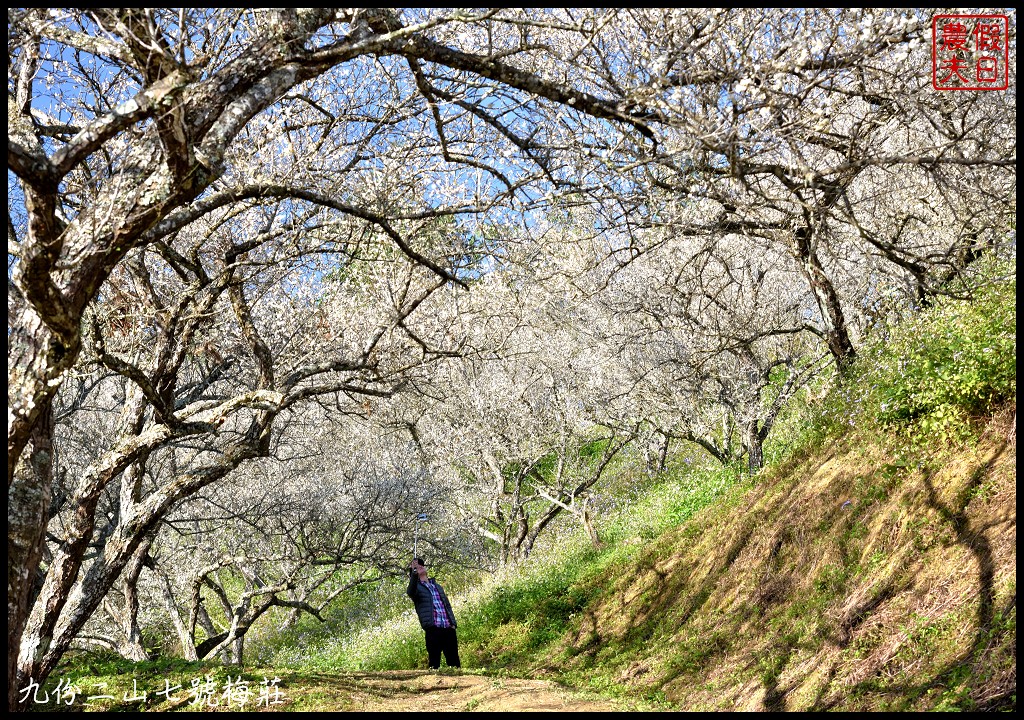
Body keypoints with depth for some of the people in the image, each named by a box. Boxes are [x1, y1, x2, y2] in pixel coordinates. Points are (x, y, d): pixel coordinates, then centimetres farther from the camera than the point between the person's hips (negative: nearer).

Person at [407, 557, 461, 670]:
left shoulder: (437, 586, 25)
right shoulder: (416, 587, 6)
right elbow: (410, 592, -19)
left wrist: (453, 623, 9)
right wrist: (414, 572, -32)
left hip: (448, 629, 5)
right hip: (433, 630, -5)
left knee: (454, 663, 3)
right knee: (434, 663, -6)